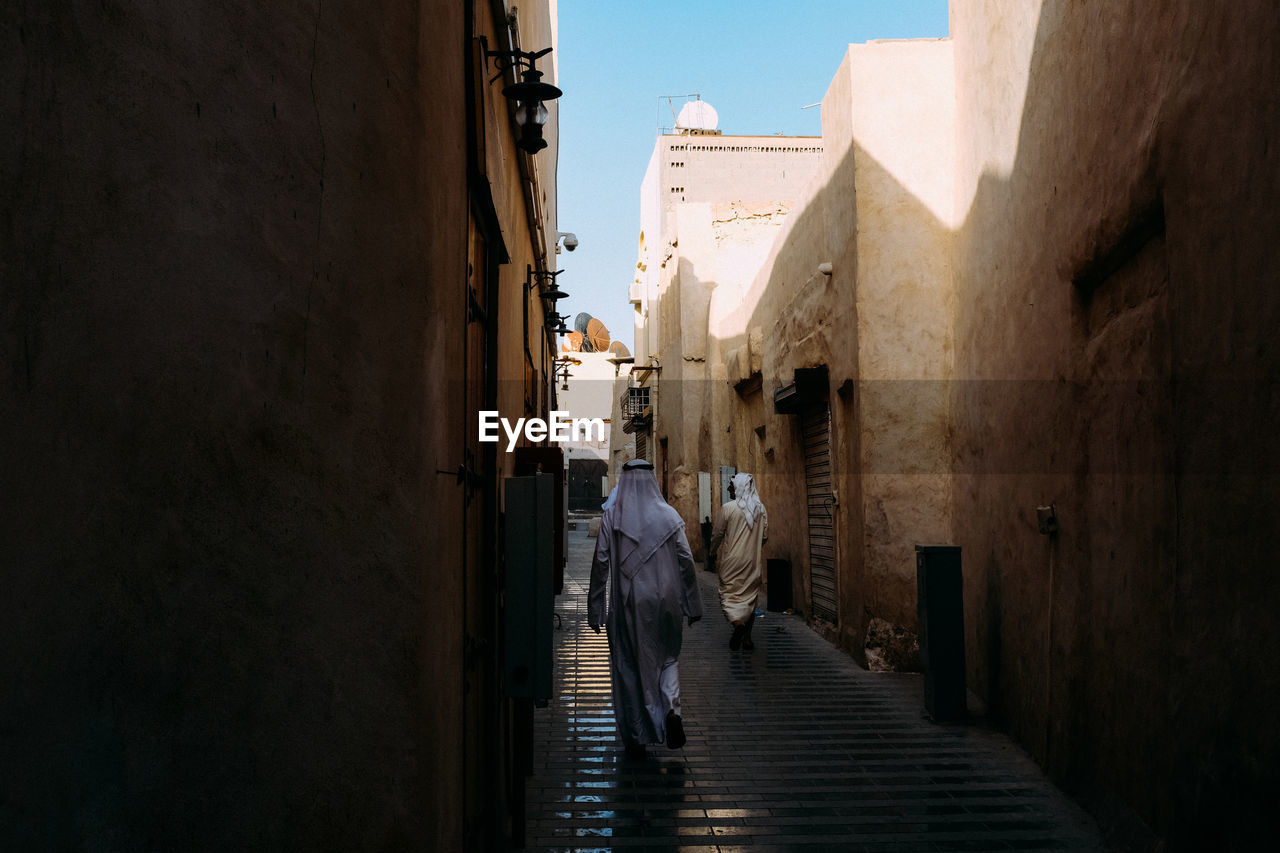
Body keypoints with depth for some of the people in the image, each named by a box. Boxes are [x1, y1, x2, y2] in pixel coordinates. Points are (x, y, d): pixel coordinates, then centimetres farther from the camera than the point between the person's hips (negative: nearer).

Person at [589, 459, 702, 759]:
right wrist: (693, 605, 8)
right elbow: (686, 561, 0)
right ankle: (672, 709, -6)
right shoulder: (669, 515, 0)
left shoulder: (611, 517, -3)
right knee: (667, 657, 19)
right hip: (664, 600, 1)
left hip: (627, 603, -1)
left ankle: (636, 738, 12)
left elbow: (600, 563, -4)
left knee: (629, 666, 9)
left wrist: (595, 609, 2)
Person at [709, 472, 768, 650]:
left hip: (732, 561, -4)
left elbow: (717, 534, -4)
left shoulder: (728, 508, -10)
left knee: (729, 594, 3)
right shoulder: (761, 510, 3)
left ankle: (737, 623, -23)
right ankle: (747, 638, 11)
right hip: (753, 562, 4)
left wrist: (713, 552, 14)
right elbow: (765, 537, 10)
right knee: (750, 596, 11)